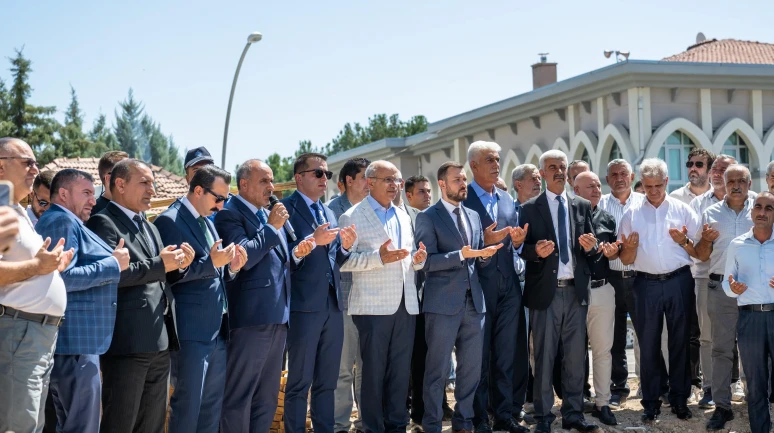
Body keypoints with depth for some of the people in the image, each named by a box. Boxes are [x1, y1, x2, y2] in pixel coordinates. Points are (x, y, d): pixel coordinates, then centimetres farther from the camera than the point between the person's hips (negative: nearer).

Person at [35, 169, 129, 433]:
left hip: (73, 339, 11)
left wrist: (111, 260, 22)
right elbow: (62, 277, -22)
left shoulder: (69, 222, 23)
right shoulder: (62, 221, -11)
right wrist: (113, 265, -15)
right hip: (74, 340, -11)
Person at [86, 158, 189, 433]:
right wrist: (160, 265, -16)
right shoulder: (103, 223, -7)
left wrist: (178, 265, -1)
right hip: (128, 341, -8)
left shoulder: (149, 228, 21)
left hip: (159, 341, 9)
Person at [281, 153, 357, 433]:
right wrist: (312, 240, -23)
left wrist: (345, 246, -2)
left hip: (332, 305, 7)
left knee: (327, 381, 13)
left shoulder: (329, 213, 18)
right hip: (304, 305, -7)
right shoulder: (285, 208, -5)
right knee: (299, 382, 2)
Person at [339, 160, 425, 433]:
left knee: (401, 370, 9)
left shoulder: (403, 217, 18)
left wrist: (418, 259, 0)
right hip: (373, 306, -6)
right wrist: (378, 257, -23)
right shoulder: (352, 217, -3)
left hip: (406, 305, 6)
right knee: (373, 370, 3)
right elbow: (344, 259, -12)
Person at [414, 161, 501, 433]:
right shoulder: (428, 217, -5)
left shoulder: (473, 216, 14)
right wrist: (461, 254, -23)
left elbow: (480, 262, 14)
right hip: (443, 303, -6)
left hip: (474, 301, 6)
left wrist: (485, 255, -8)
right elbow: (427, 261, -14)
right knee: (437, 369, 3)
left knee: (472, 367, 11)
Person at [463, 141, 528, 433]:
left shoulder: (507, 199, 15)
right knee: (479, 356, 3)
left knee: (505, 355, 11)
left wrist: (517, 240, -5)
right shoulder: (462, 198, -6)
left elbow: (513, 243, 16)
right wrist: (484, 240, -24)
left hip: (508, 286, 6)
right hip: (478, 286, -6)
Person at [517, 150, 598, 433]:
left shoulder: (582, 206, 11)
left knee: (576, 356, 7)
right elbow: (523, 249, -2)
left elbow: (590, 248, 10)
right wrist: (537, 251, -23)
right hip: (545, 291, -3)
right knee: (544, 357, 3)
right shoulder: (530, 209, 2)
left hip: (576, 291, 3)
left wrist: (591, 246, -13)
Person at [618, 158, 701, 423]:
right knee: (648, 344, 5)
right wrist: (630, 247, -16)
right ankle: (650, 403, 14)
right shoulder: (631, 214, 5)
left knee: (680, 342, 7)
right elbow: (626, 260, 5)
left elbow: (700, 253, 3)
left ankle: (680, 400, 19)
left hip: (679, 282, 0)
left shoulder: (682, 210, 4)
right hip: (647, 284, 1)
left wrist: (684, 241, -16)